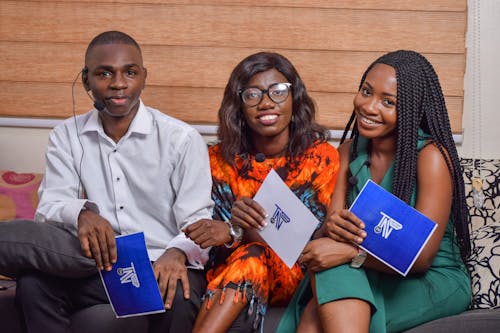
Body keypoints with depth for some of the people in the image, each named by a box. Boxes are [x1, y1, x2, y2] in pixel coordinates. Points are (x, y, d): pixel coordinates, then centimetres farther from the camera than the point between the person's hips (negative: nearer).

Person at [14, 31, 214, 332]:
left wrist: (178, 253, -31)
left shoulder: (182, 139, -1)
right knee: (33, 284, -25)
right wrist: (80, 213, -27)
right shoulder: (67, 136, 9)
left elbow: (198, 221, -6)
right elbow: (49, 206, -1)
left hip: (161, 264, -2)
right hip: (95, 266, 3)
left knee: (177, 297, -36)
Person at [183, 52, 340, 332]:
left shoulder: (321, 157, -7)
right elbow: (218, 235, -3)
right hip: (229, 270, 2)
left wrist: (236, 231, -28)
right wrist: (237, 223, -30)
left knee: (252, 255, -34)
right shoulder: (221, 159, 0)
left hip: (294, 278, -2)